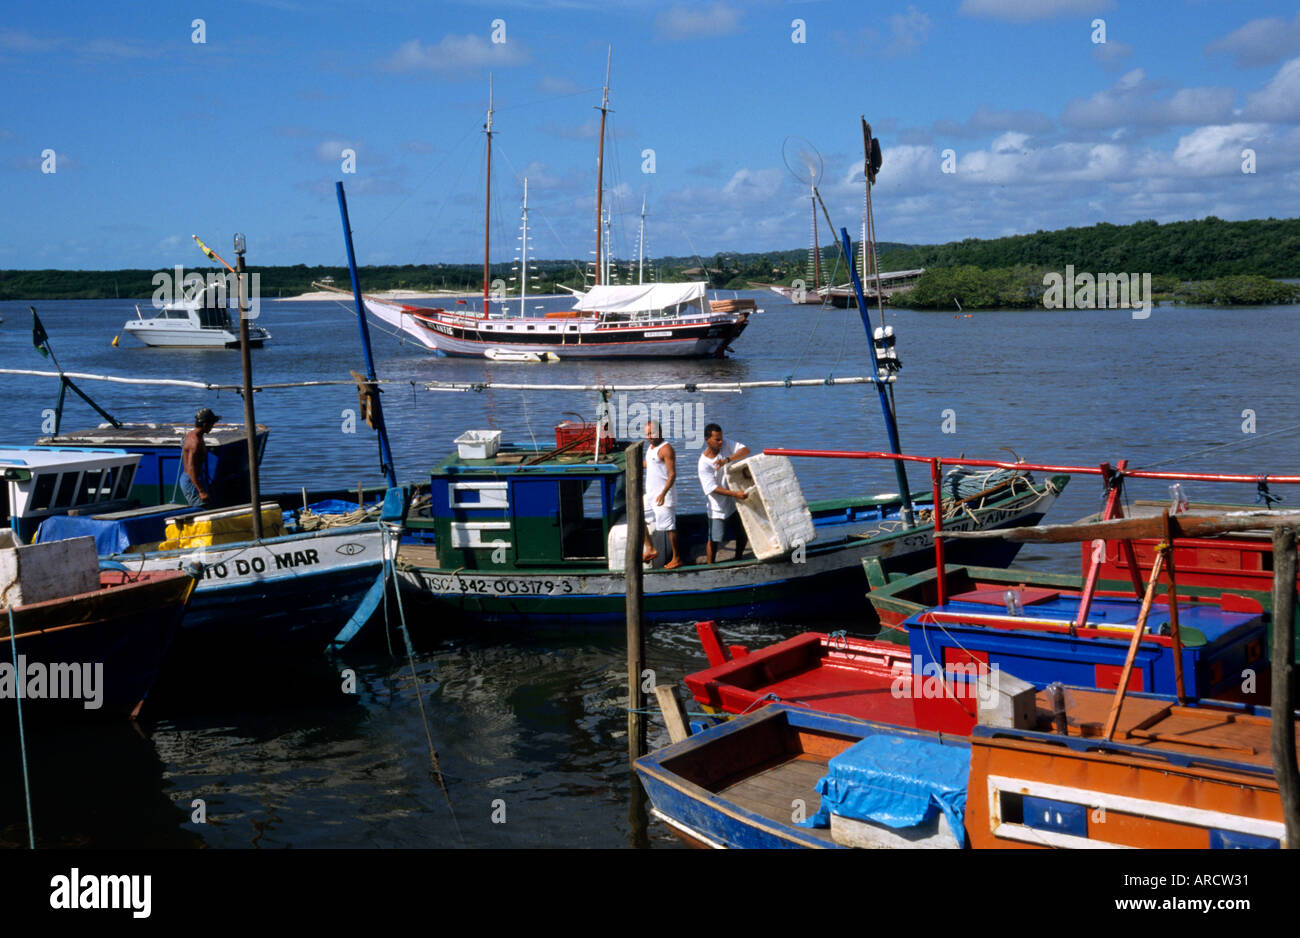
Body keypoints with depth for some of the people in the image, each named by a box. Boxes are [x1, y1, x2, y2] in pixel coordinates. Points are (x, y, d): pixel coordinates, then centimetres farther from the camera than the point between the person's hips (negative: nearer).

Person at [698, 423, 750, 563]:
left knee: (743, 535, 14)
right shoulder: (704, 463, -20)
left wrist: (726, 460, -31)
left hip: (734, 502, 5)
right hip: (718, 506, -5)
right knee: (714, 540, -2)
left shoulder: (725, 444, -6)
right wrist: (735, 493, -37)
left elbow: (746, 450, -17)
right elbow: (712, 488, -25)